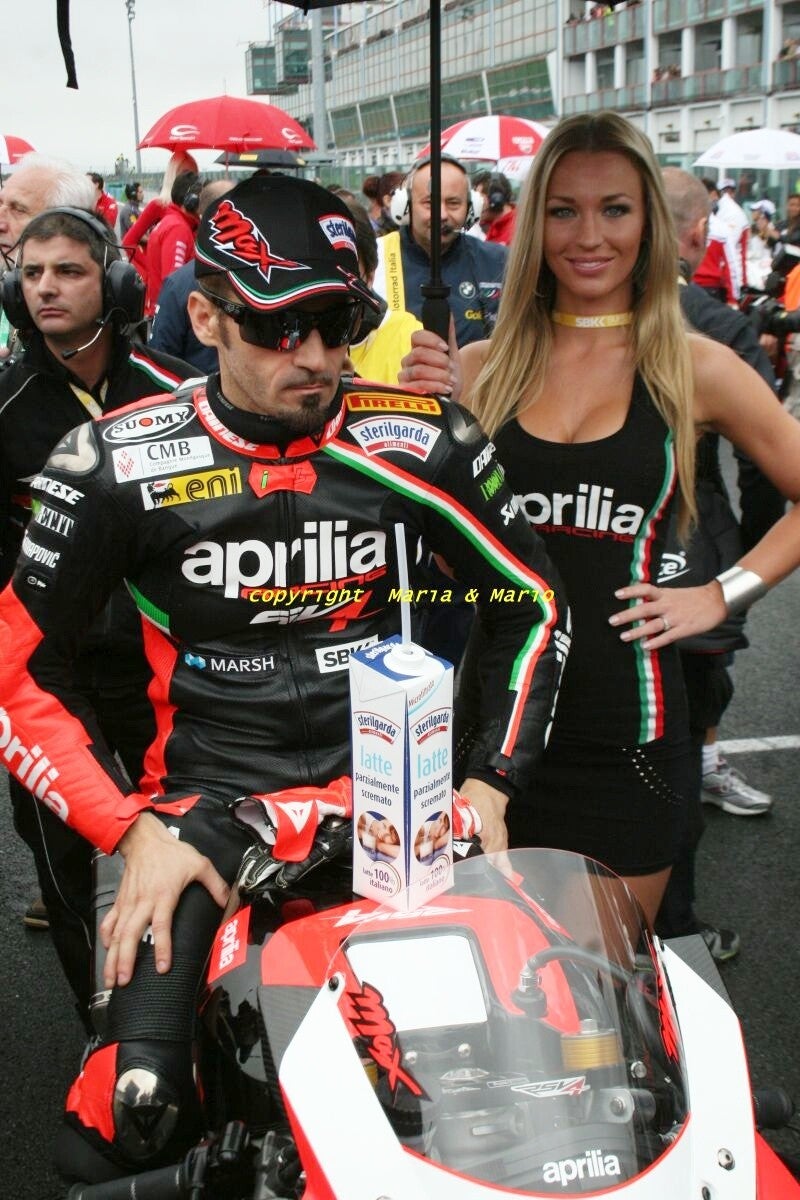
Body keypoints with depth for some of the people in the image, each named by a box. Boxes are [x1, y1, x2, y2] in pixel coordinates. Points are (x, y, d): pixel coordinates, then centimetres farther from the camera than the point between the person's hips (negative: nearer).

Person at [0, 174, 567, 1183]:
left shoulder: (419, 440, -3)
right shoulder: (116, 466, -7)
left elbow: (531, 600, 9)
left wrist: (490, 784, 1)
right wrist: (133, 830, -9)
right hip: (205, 798, -1)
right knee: (114, 1133, -15)